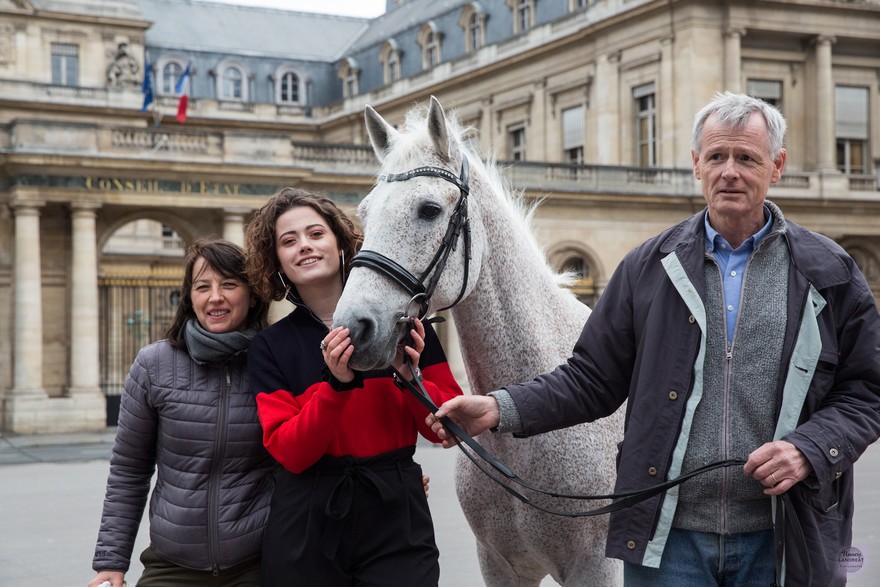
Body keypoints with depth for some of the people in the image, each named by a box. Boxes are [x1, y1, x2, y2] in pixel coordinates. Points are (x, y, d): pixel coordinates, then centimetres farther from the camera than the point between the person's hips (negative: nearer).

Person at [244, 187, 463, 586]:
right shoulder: (270, 347, 1)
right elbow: (289, 452, -9)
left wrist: (411, 378, -16)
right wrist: (337, 383, -21)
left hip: (396, 522, 0)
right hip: (307, 531, 1)